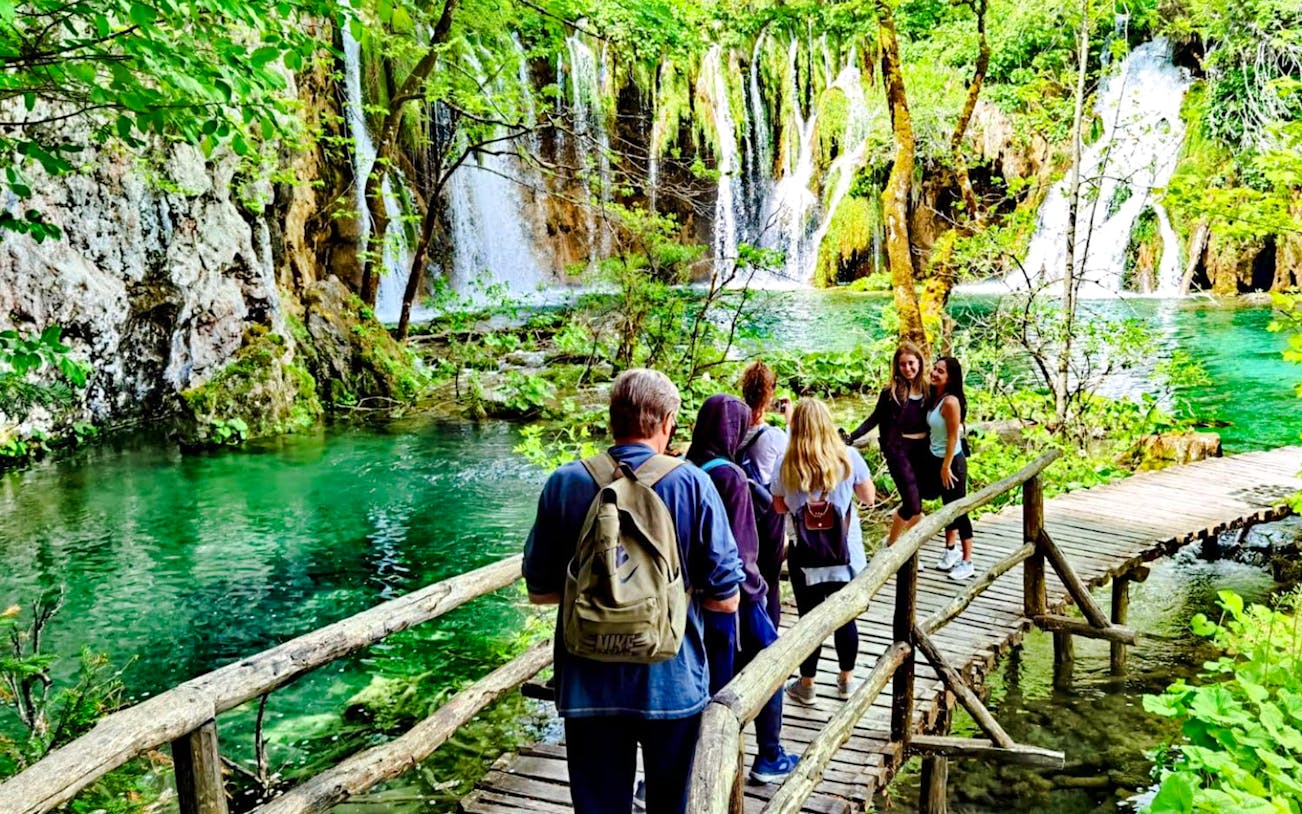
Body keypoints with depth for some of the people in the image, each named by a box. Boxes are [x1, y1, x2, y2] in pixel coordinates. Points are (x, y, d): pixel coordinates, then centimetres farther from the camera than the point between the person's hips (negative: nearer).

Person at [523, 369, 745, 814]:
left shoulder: (564, 483, -6)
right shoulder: (691, 483, -11)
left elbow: (540, 590, 2)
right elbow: (725, 598, -8)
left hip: (589, 685, 1)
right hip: (672, 681, -1)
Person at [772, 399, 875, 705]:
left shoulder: (787, 464, -8)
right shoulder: (848, 457, -9)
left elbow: (780, 506, 4)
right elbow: (868, 497, 3)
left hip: (806, 560, 0)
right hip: (846, 558, 1)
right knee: (846, 619, 15)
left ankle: (806, 685, 24)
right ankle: (846, 680, 31)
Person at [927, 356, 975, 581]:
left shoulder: (950, 401, -23)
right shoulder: (935, 397, 2)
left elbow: (953, 437, -21)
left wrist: (946, 466, -18)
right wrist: (940, 465, 11)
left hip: (952, 461, -8)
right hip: (937, 459, 9)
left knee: (959, 510, 1)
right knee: (948, 506, 22)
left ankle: (967, 562, 10)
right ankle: (950, 549, 38)